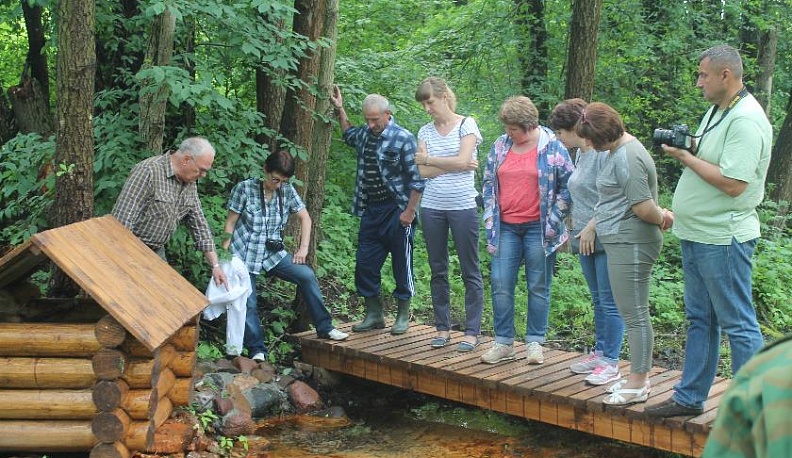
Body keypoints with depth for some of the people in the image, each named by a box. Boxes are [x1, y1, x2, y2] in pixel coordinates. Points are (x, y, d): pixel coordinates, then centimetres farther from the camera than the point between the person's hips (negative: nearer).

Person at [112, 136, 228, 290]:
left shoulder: (190, 183, 2)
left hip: (157, 250, 7)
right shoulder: (148, 171, -23)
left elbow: (199, 224, 8)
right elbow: (123, 218, -25)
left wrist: (215, 265, 5)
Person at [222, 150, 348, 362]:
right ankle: (257, 351, 6)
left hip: (273, 253, 3)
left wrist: (303, 247, 0)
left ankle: (324, 328, -3)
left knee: (307, 275, -12)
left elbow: (305, 218, 10)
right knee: (248, 304, -7)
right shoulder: (245, 188, -10)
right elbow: (230, 223, -5)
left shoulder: (287, 191, 0)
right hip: (244, 255, -3)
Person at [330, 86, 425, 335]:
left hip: (397, 213, -7)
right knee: (365, 265, 8)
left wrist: (409, 211, -15)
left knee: (402, 265, 4)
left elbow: (416, 179, -12)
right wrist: (340, 110, 23)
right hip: (370, 212, 7)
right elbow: (349, 134, 35)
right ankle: (374, 314, 21)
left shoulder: (403, 139, -12)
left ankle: (403, 316, 17)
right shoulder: (364, 134, 9)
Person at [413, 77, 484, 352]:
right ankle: (442, 328, 18)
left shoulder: (466, 125, -1)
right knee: (438, 271, 9)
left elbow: (463, 159, -14)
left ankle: (472, 332, 5)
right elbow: (423, 172, -2)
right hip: (432, 206, 4)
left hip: (463, 206, -4)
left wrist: (428, 158, -6)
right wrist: (456, 165, -11)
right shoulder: (425, 132, 9)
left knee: (470, 271, 0)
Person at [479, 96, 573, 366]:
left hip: (538, 228, -3)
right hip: (506, 228, 4)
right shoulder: (500, 146, 8)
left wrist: (553, 220, -6)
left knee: (538, 287, 4)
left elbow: (568, 186, -1)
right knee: (500, 285, 0)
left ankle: (535, 343, 14)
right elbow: (488, 183, 14)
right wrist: (490, 220, 7)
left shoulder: (552, 147, -4)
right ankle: (503, 343, 10)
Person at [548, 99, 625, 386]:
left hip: (604, 239, -10)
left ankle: (611, 362, 4)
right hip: (586, 240, 10)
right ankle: (599, 352, 27)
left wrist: (591, 227, -18)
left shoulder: (603, 152, -17)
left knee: (609, 302, -2)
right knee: (598, 301, 17)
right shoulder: (580, 153, 13)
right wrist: (573, 228, 18)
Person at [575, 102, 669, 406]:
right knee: (633, 314, 15)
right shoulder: (619, 150, 14)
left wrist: (662, 217, -5)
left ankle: (638, 385, 4)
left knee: (634, 315, -4)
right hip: (621, 242, 11)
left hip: (630, 244, -11)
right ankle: (638, 377, 24)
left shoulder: (627, 158, -20)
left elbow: (643, 207, -21)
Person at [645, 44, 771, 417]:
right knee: (700, 320, 16)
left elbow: (733, 183, -25)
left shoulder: (746, 120, -18)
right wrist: (683, 149, 8)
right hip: (696, 234, 10)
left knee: (738, 324, -1)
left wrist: (686, 157, -17)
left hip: (723, 239, -10)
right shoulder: (717, 111, 14)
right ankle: (690, 397, 26)